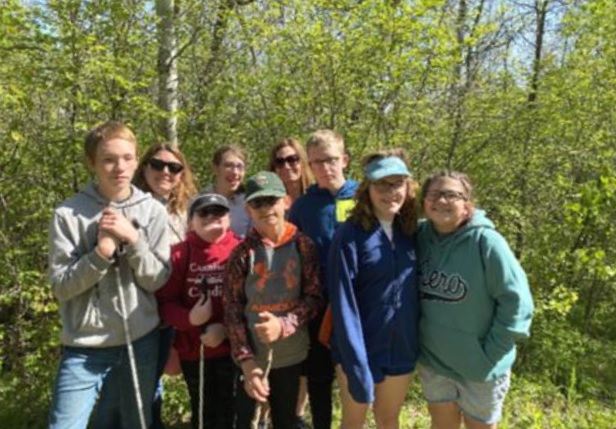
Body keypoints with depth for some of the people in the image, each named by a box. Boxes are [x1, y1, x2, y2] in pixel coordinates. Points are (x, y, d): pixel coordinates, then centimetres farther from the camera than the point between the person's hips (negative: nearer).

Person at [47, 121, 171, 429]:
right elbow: (61, 286, -8)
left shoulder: (153, 211, -2)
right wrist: (101, 251, -21)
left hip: (141, 341, 2)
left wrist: (133, 238, -18)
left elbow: (157, 279, -5)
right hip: (85, 346, -2)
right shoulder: (68, 214, -7)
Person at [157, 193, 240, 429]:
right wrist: (189, 318, -21)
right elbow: (164, 302, -5)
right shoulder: (179, 253, -3)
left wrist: (225, 328, -20)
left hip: (231, 348, -1)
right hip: (192, 350, 1)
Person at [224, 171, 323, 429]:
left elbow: (315, 298, -6)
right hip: (251, 357, -1)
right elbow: (232, 311, -7)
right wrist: (246, 361, -14)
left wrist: (284, 324, -22)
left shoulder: (302, 246, -5)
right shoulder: (242, 253, -7)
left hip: (291, 355, 1)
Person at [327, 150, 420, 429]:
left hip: (402, 350, 4)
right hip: (360, 351, -4)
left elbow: (415, 291, 6)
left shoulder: (410, 232, 1)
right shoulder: (350, 235, -16)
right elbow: (344, 303, -19)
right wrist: (357, 367, -22)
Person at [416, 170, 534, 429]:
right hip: (432, 361, 4)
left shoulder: (485, 241, -20)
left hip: (479, 366, -4)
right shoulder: (421, 237, -6)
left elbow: (516, 302, -18)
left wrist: (490, 354, -16)